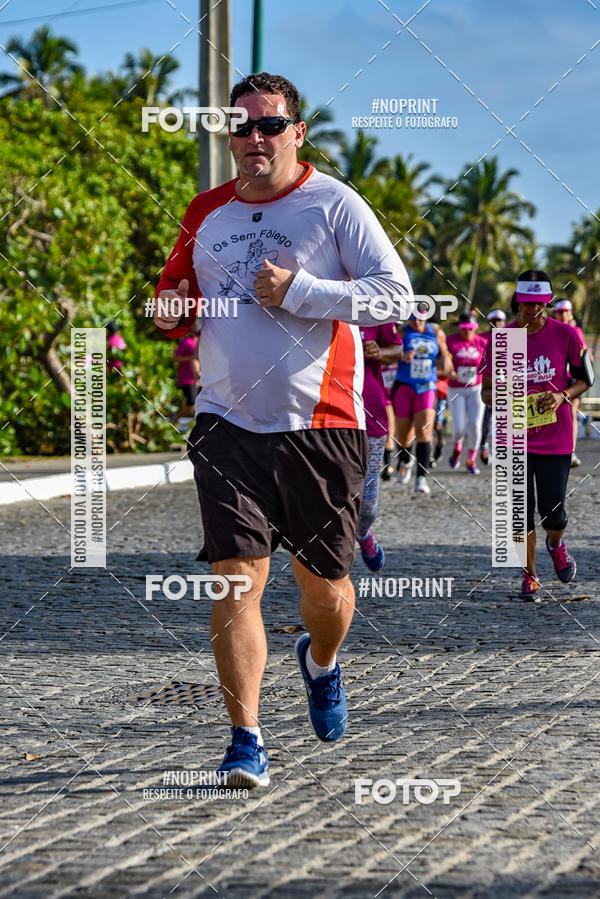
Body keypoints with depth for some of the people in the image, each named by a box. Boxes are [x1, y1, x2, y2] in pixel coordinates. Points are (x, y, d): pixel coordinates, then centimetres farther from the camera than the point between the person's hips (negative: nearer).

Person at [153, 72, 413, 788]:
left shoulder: (333, 204, -2)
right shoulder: (207, 213, 11)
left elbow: (395, 295, -9)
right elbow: (173, 292, 25)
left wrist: (298, 291, -17)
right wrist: (171, 311, 1)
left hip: (320, 426, -2)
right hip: (228, 425, 2)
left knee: (323, 581, 9)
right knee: (237, 577, -12)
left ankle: (320, 662, 44)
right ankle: (246, 742, -9)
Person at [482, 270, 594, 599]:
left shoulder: (565, 334, -5)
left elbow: (585, 378, 6)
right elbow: (487, 390, 3)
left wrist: (563, 396, -14)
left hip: (556, 436, 0)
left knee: (552, 511, 0)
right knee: (522, 510, -4)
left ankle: (556, 544, 36)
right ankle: (529, 576, 13)